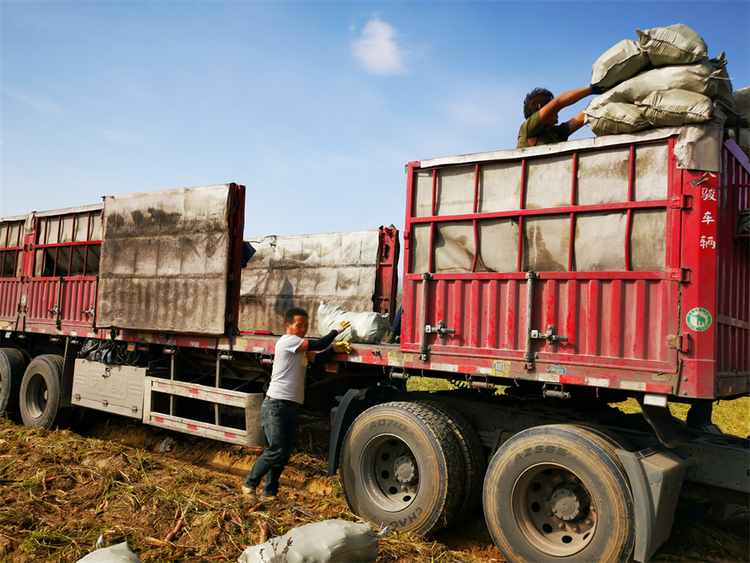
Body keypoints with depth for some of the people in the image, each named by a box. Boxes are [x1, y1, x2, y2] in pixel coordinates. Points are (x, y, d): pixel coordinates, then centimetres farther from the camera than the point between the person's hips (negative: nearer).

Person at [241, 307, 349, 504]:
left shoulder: (299, 348, 20)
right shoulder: (287, 341, -10)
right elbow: (318, 345, -15)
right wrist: (336, 331, -2)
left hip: (292, 406, 9)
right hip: (276, 405, -9)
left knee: (284, 453, 9)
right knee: (277, 450, -12)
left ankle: (269, 492, 18)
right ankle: (250, 484, 5)